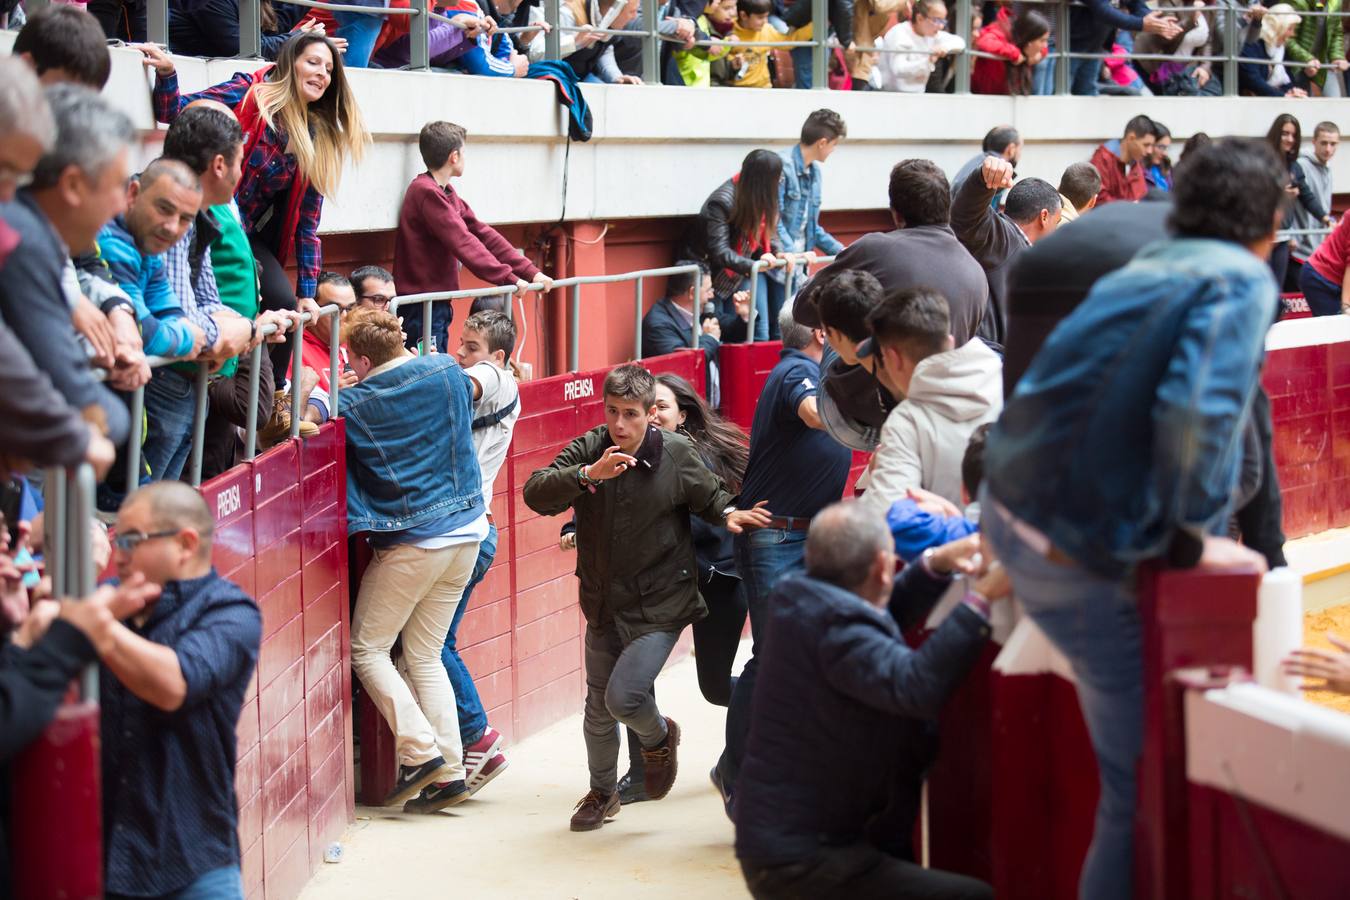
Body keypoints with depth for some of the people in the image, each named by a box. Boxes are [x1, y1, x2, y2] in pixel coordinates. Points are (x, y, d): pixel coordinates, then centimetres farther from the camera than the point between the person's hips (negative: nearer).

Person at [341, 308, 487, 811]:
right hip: (467, 530, 6)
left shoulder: (356, 404, -13)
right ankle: (449, 770, 8)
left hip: (412, 543, -6)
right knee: (425, 655, 13)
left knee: (366, 650, 7)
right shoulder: (448, 372, 1)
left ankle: (420, 750, -4)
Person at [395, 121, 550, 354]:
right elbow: (463, 243, -23)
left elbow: (482, 233, 11)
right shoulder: (427, 193, -16)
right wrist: (509, 278, -24)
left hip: (439, 306, 10)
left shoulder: (446, 193, 15)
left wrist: (530, 272, 3)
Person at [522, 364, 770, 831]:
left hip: (659, 605, -4)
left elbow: (711, 495, 7)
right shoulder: (587, 450, -9)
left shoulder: (677, 454, -12)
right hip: (603, 602, 4)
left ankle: (660, 737, 20)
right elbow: (536, 493, -22)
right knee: (598, 706, 16)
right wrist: (588, 474, -36)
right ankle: (602, 793, 40)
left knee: (624, 696, -17)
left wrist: (729, 514, -15)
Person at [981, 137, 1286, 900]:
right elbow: (1199, 410, -25)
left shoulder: (1147, 265, 15)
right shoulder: (1243, 280, -9)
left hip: (1009, 503, 8)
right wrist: (1194, 541, -13)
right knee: (1147, 781, 2)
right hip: (1075, 551, -8)